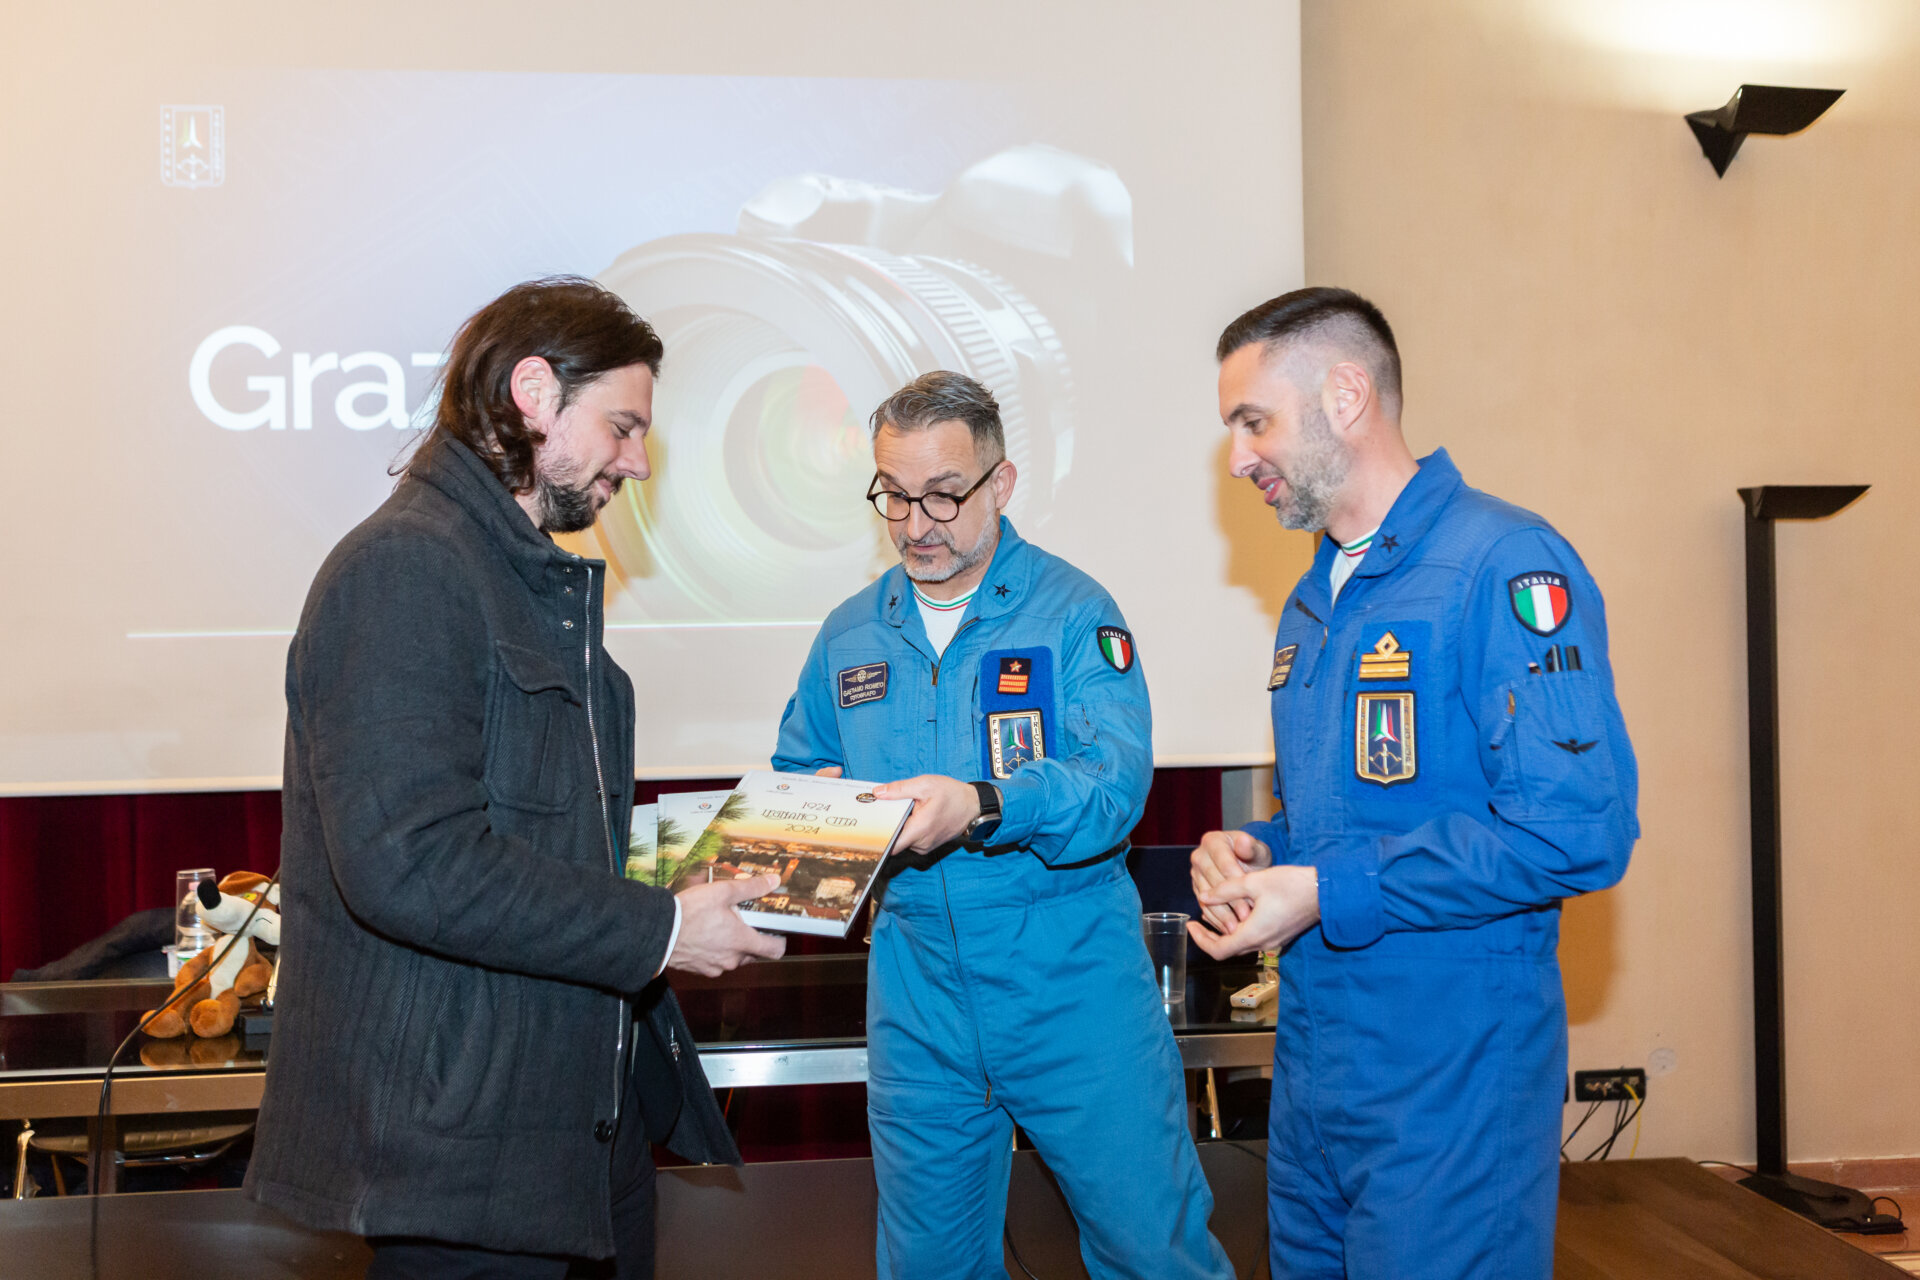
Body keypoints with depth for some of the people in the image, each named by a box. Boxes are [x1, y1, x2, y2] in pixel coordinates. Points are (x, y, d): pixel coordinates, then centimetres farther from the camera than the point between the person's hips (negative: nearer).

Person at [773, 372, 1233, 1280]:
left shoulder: (1074, 611, -6)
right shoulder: (848, 635, 9)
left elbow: (1116, 782, -18)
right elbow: (795, 774, 15)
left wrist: (984, 806, -36)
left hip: (1073, 986, -4)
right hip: (916, 996, 4)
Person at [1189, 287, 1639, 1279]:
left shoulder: (1505, 565, -15)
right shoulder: (1314, 599, 15)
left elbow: (1574, 832, -24)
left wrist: (1327, 894, -20)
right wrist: (1258, 853, 1)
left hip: (1448, 1085, -8)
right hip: (1311, 1070, 8)